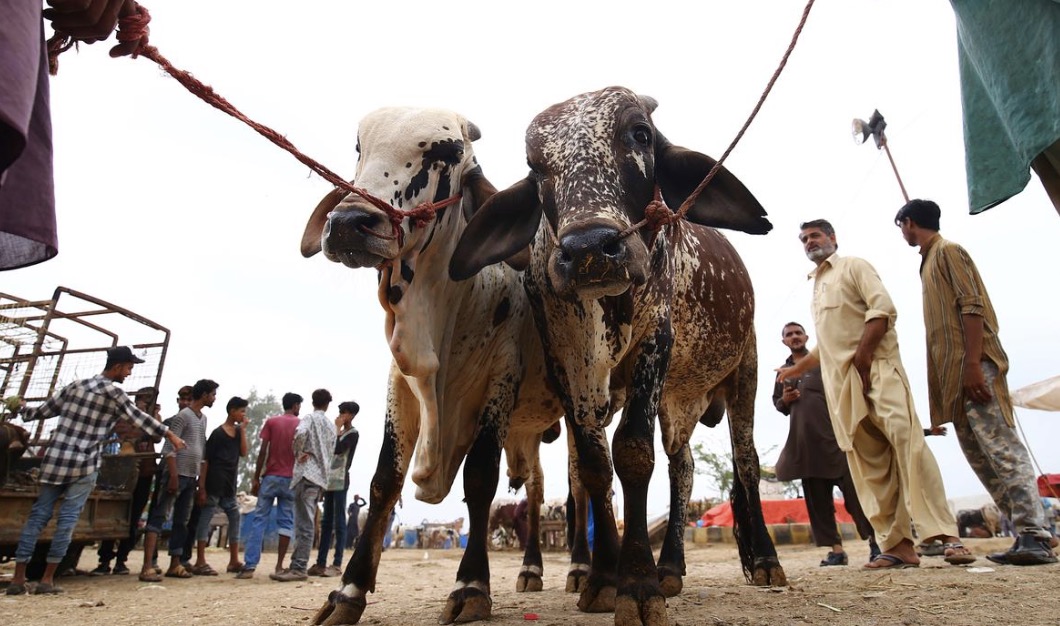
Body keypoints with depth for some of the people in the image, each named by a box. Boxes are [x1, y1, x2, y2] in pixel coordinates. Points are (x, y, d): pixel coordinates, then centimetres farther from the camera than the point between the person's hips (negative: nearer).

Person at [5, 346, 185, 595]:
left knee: (38, 515, 10)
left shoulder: (75, 386, 9)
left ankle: (18, 577, 11)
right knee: (67, 519, 1)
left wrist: (23, 410, 40)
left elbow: (44, 411, 18)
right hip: (84, 466, -5)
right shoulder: (113, 392, -8)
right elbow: (140, 418, -6)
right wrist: (170, 435, 0)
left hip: (55, 458, 6)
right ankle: (47, 579, 5)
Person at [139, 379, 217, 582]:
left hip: (191, 477, 8)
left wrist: (201, 477, 16)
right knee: (159, 518, -9)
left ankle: (175, 565, 16)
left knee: (181, 522, 10)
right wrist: (173, 476, -20)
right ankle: (147, 567, -11)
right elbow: (169, 448, -14)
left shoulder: (203, 418, 16)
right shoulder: (183, 416, -9)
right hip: (178, 474, -8)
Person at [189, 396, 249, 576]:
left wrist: (242, 429, -3)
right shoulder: (218, 433, -8)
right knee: (205, 520, -2)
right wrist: (202, 488, -13)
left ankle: (234, 561, 14)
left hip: (229, 486, 8)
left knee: (235, 518, 8)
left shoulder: (238, 431, 13)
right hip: (214, 484, -8)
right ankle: (200, 562, 3)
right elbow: (205, 461, -9)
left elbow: (243, 452, 1)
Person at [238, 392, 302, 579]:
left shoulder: (271, 422, 3)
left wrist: (256, 478, 3)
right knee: (286, 521, 5)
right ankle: (279, 566, 4)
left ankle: (249, 566, -5)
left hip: (270, 477, 0)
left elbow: (263, 452, -2)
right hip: (291, 479, 0)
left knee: (258, 519, 2)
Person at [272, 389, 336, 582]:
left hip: (307, 474, -7)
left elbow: (300, 433, -23)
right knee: (306, 523, 11)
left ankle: (299, 568, -10)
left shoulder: (310, 418, -1)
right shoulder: (331, 425, 19)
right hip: (321, 477, 7)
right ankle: (298, 564, 15)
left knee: (304, 524, -9)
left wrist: (298, 453, -8)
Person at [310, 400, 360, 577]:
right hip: (330, 480, 8)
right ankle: (321, 563, 10)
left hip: (340, 481, -8)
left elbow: (337, 449, -17)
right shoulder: (340, 433, 21)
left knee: (339, 523, -7)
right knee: (326, 522, 7)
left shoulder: (353, 433, -3)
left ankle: (337, 565, -6)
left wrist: (337, 428, -6)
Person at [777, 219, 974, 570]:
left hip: (875, 369, -6)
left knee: (907, 443, -19)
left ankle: (946, 536, -17)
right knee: (869, 464, 0)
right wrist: (797, 369, 35)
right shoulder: (816, 285, 27)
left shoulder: (853, 266, 6)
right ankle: (898, 545, 0)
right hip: (840, 383, 7)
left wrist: (862, 356, -17)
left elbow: (883, 309, -10)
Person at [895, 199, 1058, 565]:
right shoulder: (930, 260, 24)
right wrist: (959, 370, 18)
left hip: (971, 366, -10)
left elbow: (972, 306, -15)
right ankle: (1026, 533, 10)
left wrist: (972, 363, -23)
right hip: (953, 373, 10)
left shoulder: (947, 251, -2)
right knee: (978, 453, 7)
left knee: (1001, 447, -14)